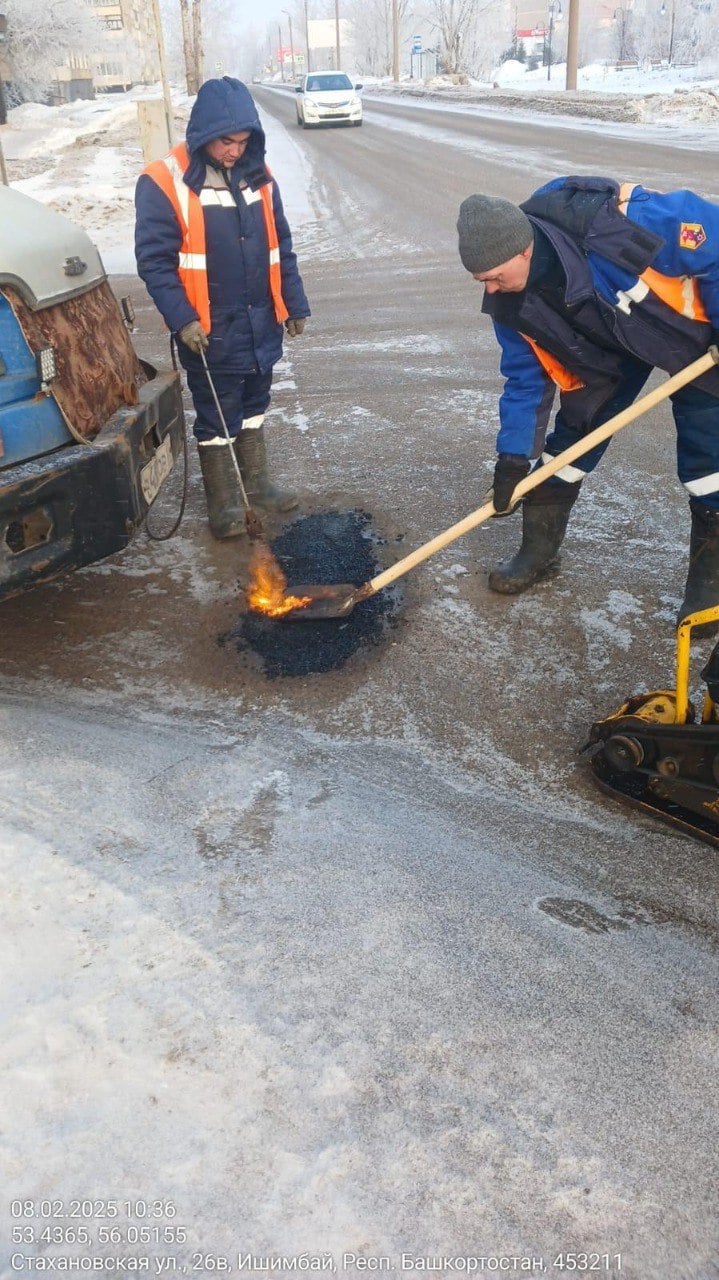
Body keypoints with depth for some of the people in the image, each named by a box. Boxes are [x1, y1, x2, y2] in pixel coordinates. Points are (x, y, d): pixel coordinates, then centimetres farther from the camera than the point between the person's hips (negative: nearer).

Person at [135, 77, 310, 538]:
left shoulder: (257, 175, 5)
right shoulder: (164, 183, -13)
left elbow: (281, 246, 13)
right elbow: (154, 259, -14)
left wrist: (294, 304, 12)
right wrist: (182, 319, -21)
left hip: (260, 323, 6)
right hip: (210, 330, -5)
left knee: (255, 408, 18)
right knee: (217, 419, 5)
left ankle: (257, 484, 34)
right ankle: (223, 503, 18)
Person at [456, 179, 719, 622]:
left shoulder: (617, 224, -42)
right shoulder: (511, 304, -21)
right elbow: (525, 377, -8)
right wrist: (513, 459, -10)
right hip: (610, 345, 5)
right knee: (572, 435, 1)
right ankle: (539, 550, 19)